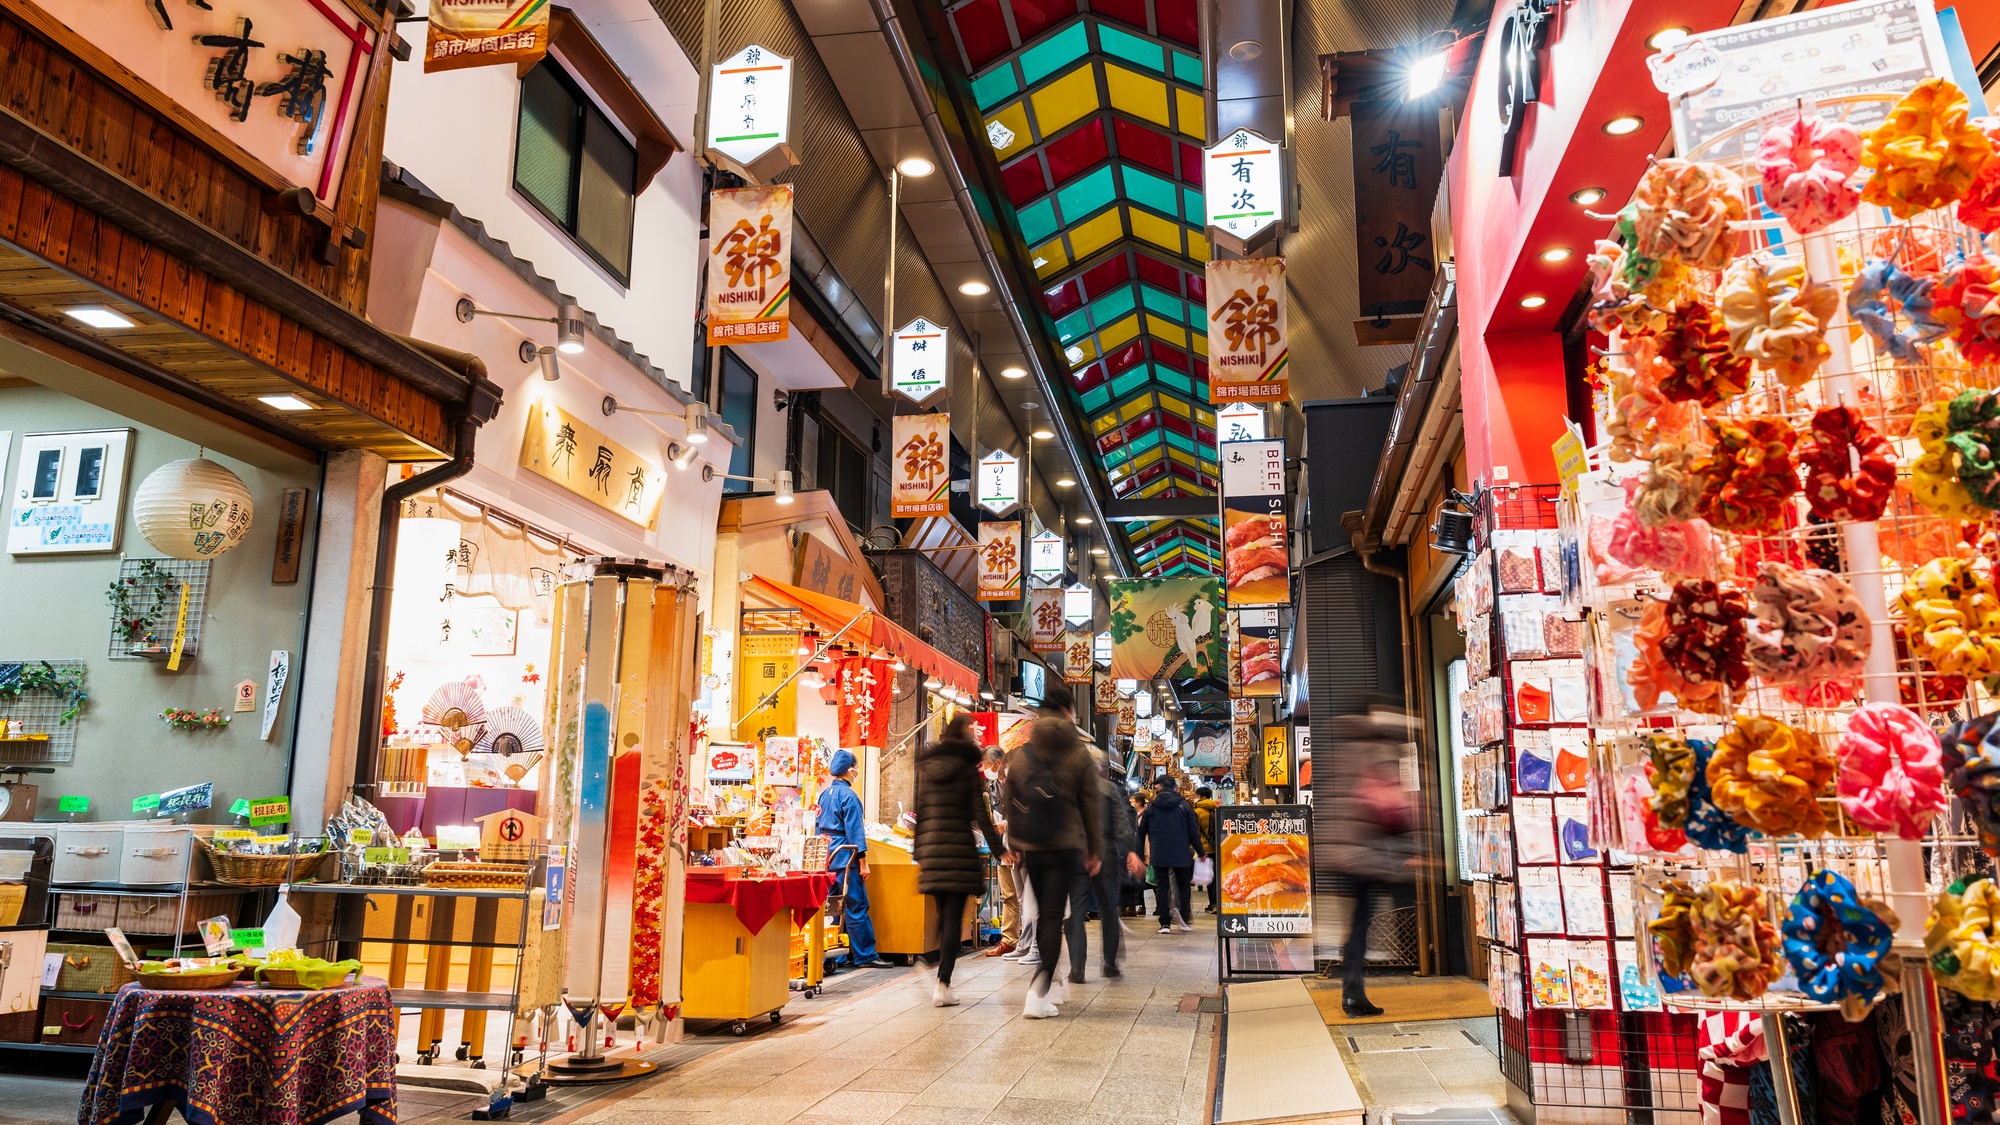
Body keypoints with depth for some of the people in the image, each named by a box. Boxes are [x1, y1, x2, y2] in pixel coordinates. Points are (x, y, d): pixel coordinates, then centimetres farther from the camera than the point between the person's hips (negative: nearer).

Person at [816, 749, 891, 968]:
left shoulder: (825, 794, 12)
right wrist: (863, 862, -13)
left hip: (827, 858, 9)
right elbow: (855, 831, -16)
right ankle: (865, 956, -3)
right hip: (846, 859, -9)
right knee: (857, 907, -5)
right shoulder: (848, 795, -13)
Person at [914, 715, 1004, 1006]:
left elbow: (919, 810, 10)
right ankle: (942, 984, -11)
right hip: (960, 848, -4)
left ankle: (943, 980, 20)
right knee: (953, 918, -3)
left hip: (931, 848, 4)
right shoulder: (966, 766, -2)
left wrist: (918, 852, 15)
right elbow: (980, 812, -6)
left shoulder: (926, 765, 10)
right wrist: (997, 848, -3)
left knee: (943, 915, 16)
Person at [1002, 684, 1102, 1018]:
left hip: (1030, 848, 4)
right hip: (1065, 847, -3)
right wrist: (1095, 850, 7)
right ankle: (1038, 993, -11)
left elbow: (1010, 803, 9)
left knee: (1043, 914, 18)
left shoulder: (1020, 755, 3)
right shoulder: (1079, 756, -5)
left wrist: (1013, 844, 18)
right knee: (1053, 918, -2)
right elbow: (1092, 807, -1)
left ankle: (1049, 984, 29)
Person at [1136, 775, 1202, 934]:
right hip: (1181, 854, 0)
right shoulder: (1183, 805, 0)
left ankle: (1165, 923, -2)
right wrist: (1200, 852, 7)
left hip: (1158, 855, 0)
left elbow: (1141, 832, 5)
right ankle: (1184, 919, -2)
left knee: (1162, 887, 5)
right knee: (1183, 886, 13)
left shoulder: (1151, 807, 1)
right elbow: (1194, 831, -1)